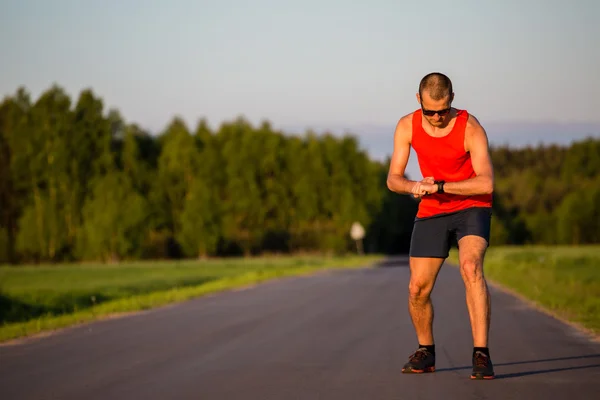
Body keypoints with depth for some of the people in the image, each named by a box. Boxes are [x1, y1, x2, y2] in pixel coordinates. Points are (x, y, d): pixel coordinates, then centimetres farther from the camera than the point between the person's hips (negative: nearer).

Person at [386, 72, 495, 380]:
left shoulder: (470, 128, -19)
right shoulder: (407, 126, -7)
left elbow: (486, 183, -26)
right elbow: (393, 180, -4)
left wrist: (438, 186, -28)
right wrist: (413, 187, -26)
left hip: (471, 208, -4)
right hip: (431, 213, 4)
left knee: (470, 266, -30)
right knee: (417, 289, -1)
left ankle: (481, 355, -31)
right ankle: (425, 352, 26)